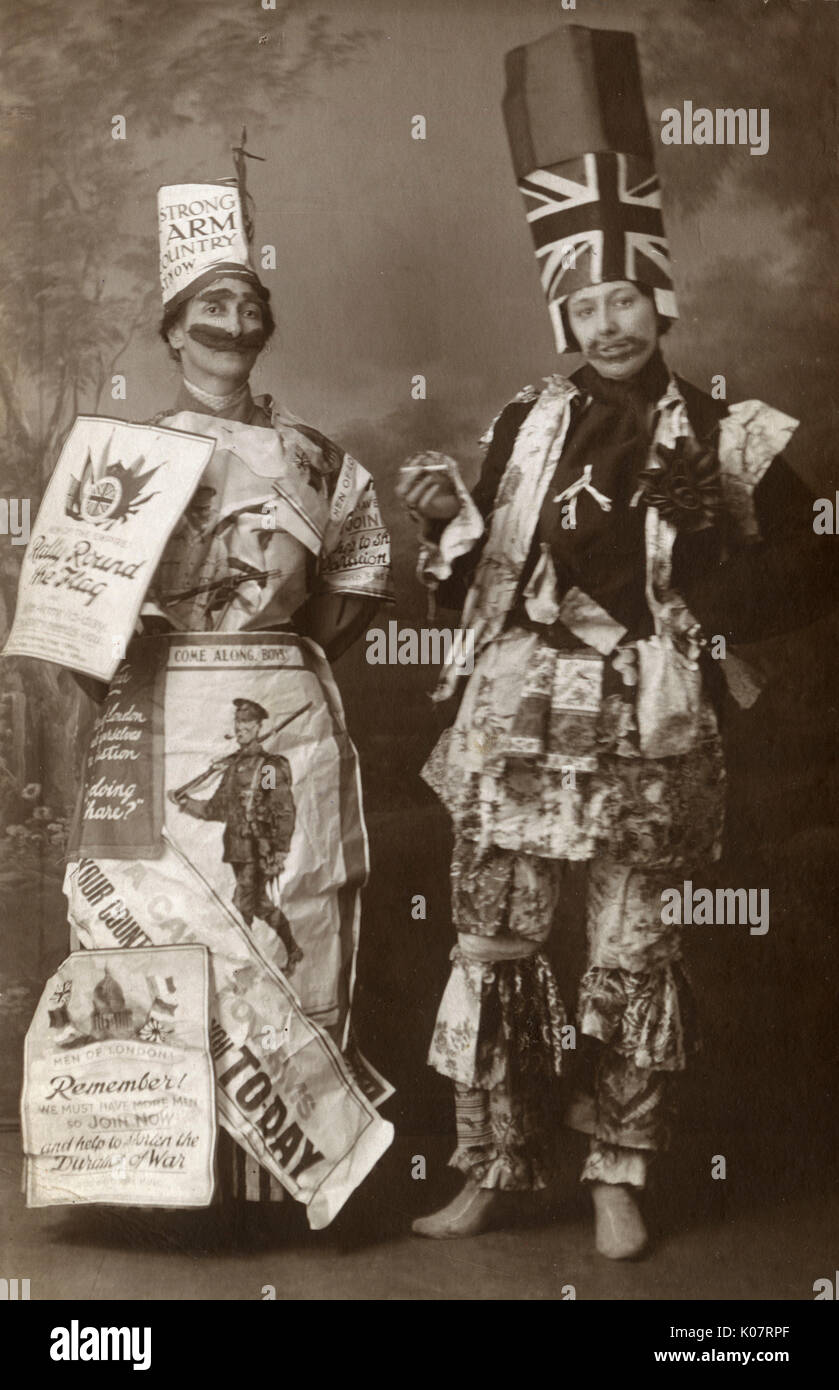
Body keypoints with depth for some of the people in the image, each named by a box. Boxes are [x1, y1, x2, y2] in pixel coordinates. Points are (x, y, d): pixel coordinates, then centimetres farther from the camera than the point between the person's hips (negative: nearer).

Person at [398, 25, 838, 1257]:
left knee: (633, 960, 6)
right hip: (516, 727, 3)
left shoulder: (726, 439, 2)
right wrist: (444, 526, -6)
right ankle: (494, 1170, 21)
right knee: (494, 951, 6)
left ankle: (621, 1181, 21)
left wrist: (711, 532, -13)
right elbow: (478, 590, 13)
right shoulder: (524, 428, 10)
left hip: (648, 738, -2)